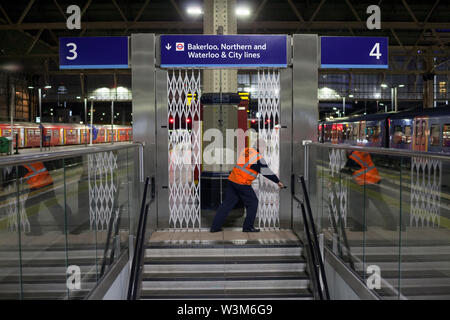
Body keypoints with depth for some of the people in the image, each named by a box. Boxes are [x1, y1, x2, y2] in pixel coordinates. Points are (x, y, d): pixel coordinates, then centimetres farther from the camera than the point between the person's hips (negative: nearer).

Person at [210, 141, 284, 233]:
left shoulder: (246, 150, 10)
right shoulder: (259, 158, -8)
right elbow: (267, 172, 0)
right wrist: (278, 181, 13)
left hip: (232, 180, 7)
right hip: (242, 184, -7)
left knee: (227, 203, 11)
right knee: (253, 203, 11)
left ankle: (215, 226, 12)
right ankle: (248, 227, 15)